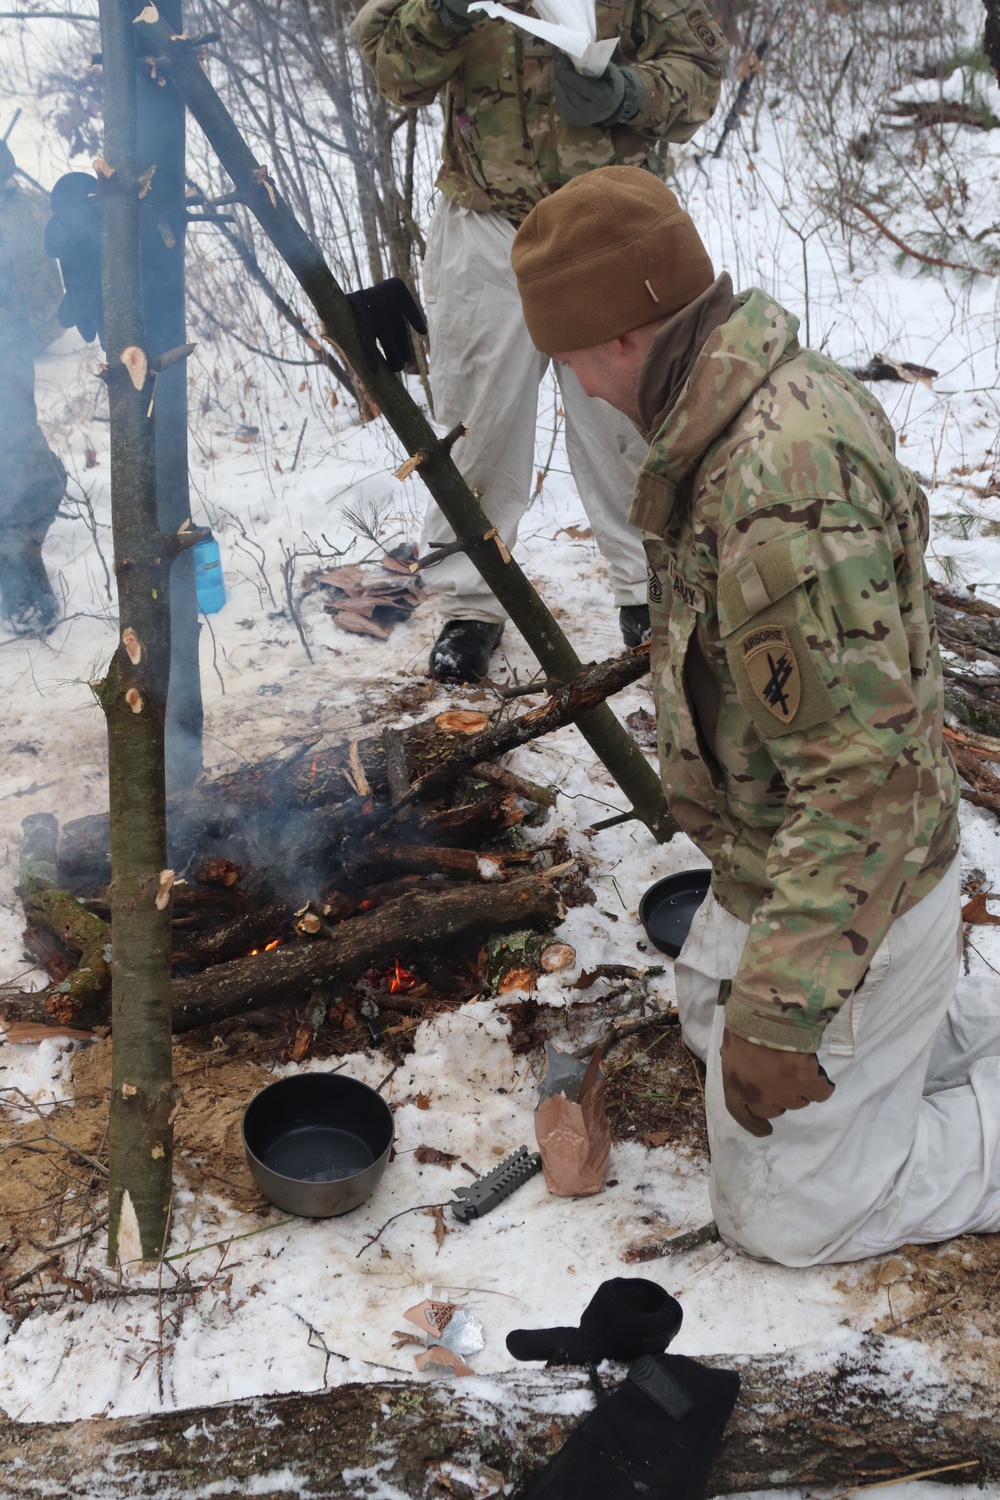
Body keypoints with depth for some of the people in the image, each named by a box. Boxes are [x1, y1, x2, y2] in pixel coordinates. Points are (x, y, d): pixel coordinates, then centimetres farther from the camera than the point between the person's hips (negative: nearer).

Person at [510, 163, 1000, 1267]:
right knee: (712, 1014, 32)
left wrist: (781, 1010, -28)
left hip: (841, 904, -9)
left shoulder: (781, 494, -35)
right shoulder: (785, 387, -1)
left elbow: (862, 773, -34)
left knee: (784, 1213, 6)